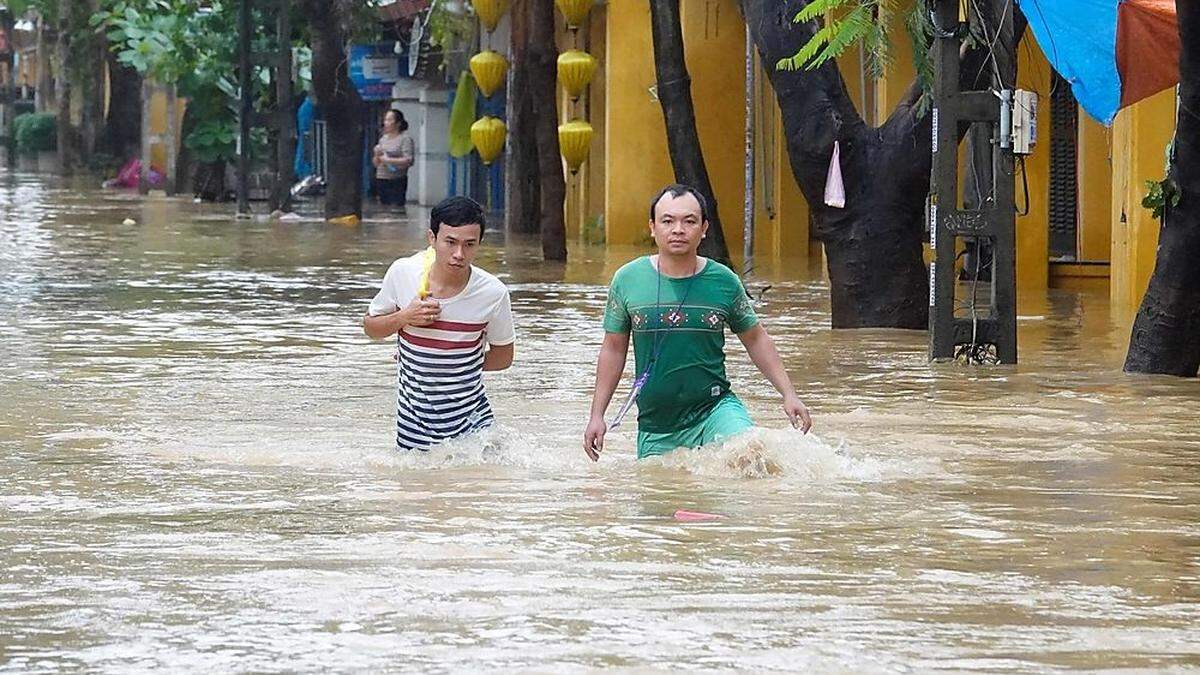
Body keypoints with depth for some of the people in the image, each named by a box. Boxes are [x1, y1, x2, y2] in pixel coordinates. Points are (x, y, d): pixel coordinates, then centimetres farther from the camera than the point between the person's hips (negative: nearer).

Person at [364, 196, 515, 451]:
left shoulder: (493, 294, -14)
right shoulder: (403, 273, -11)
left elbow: (503, 357, 2)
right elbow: (370, 327, 4)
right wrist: (404, 318, -16)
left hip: (471, 421, -1)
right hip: (414, 419, 1)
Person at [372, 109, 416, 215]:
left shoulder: (405, 139, -4)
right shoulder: (383, 138, 16)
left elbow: (408, 160, -15)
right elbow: (375, 163, 21)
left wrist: (388, 160, -14)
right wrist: (377, 156, -2)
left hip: (397, 180, -7)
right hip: (381, 180, 7)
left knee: (398, 207, -12)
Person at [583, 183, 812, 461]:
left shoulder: (724, 282, -1)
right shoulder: (627, 280, -1)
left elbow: (756, 340, 12)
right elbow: (613, 350, 9)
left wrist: (788, 394, 5)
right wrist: (597, 415, 7)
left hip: (714, 409, -2)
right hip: (655, 427, 2)